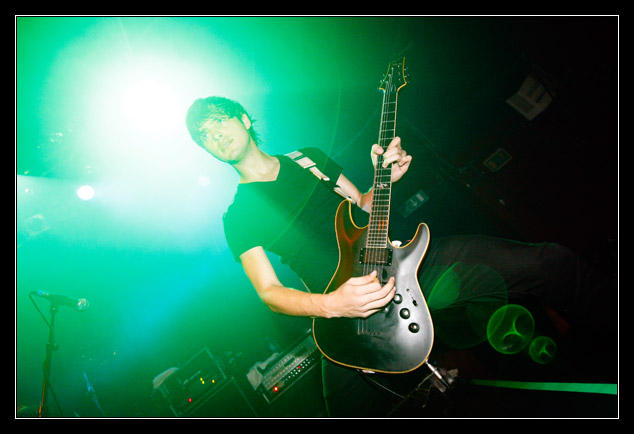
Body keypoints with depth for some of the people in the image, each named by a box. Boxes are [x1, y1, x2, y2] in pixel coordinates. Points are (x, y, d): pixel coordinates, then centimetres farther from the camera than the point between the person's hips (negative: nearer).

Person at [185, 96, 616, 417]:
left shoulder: (308, 157, 14)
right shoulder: (238, 217, 1)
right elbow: (270, 292, -7)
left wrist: (385, 179, -4)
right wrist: (332, 304, -25)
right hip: (349, 310, -2)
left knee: (553, 262, -7)